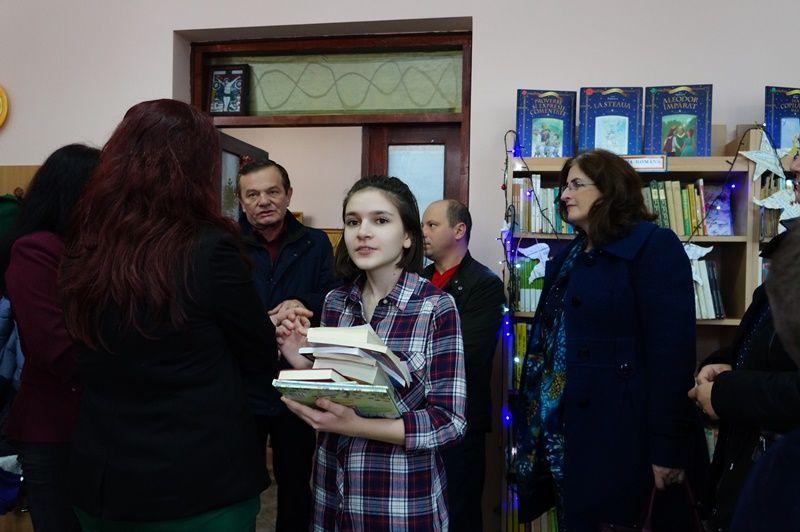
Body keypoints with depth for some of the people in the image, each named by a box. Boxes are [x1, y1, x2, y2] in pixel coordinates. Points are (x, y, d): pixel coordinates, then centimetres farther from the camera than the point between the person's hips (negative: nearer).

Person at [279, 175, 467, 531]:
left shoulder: (436, 307, -14)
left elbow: (450, 421, -16)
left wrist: (355, 425, -25)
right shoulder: (335, 302, 0)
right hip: (331, 492, 5)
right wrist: (300, 362, -9)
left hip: (403, 500, -4)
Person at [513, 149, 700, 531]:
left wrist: (668, 448, -20)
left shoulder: (655, 247, -10)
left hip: (616, 434, -7)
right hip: (558, 431, 7)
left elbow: (672, 351, -17)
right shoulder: (569, 256, 16)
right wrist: (530, 419, 11)